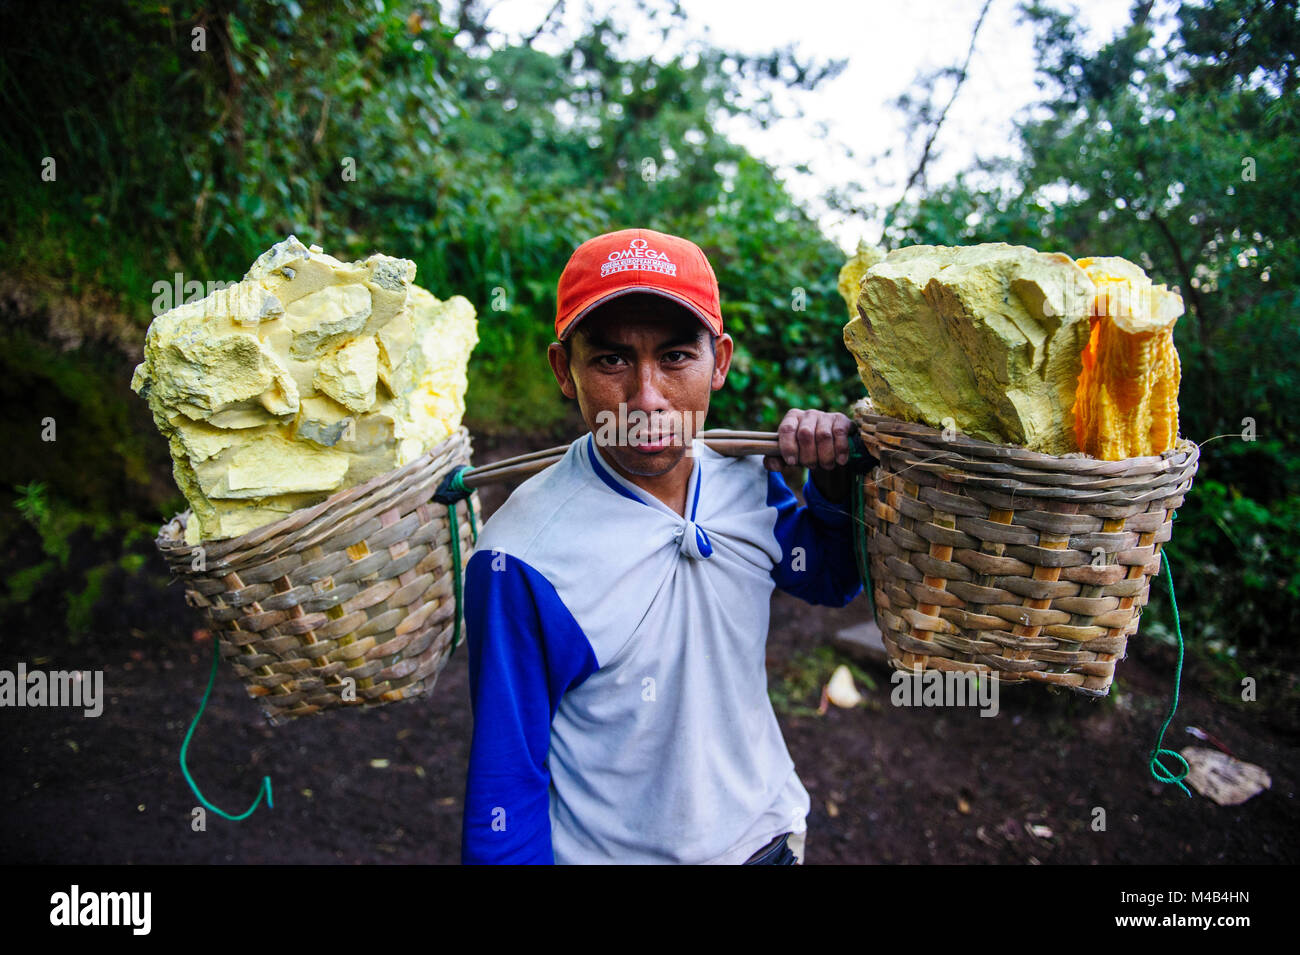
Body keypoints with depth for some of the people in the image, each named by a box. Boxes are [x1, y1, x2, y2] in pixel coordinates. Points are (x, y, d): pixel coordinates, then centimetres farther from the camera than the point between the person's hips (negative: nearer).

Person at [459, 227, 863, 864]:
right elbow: (507, 782, -17)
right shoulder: (520, 557, -26)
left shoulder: (749, 484, -11)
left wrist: (835, 479, -9)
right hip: (610, 850, -4)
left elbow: (832, 578, 7)